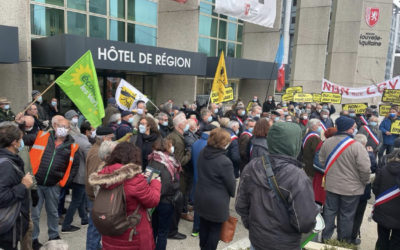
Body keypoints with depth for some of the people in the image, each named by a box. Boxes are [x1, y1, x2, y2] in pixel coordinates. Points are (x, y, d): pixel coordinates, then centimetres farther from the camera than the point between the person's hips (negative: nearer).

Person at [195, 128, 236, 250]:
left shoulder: (202, 153, -5)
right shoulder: (224, 162, -27)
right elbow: (231, 183, -13)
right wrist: (232, 193, 7)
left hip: (201, 197, 7)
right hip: (217, 201, -7)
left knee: (204, 225, 23)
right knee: (215, 229, 12)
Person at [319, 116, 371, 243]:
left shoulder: (327, 142, -6)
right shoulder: (356, 146, -22)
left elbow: (322, 161, 6)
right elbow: (365, 168, -20)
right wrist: (365, 182, -2)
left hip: (331, 185, 4)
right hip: (351, 188, -4)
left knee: (329, 212, 17)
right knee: (346, 216, 13)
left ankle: (325, 237, 29)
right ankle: (343, 241, 29)